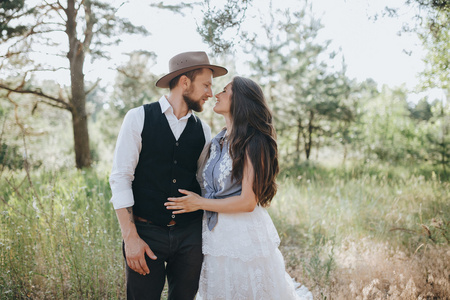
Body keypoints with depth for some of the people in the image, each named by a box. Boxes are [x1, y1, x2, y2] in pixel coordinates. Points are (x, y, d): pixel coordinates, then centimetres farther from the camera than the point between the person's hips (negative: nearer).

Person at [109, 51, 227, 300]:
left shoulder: (203, 130, 7)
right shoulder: (139, 118, -4)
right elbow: (120, 178, -7)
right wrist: (130, 237, -13)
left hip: (190, 234, 4)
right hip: (146, 232, -3)